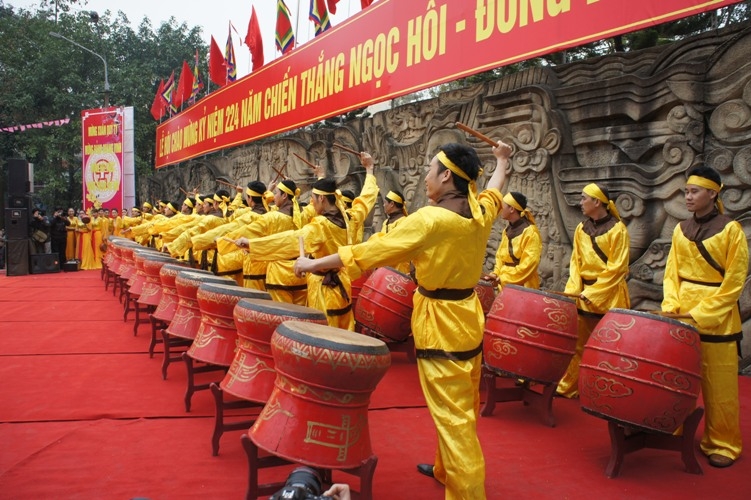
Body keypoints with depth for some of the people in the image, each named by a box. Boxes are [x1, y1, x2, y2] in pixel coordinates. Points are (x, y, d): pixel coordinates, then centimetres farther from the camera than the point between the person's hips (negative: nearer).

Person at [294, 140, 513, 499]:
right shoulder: (481, 213, 0)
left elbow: (369, 252, -16)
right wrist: (502, 161, 47)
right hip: (468, 316, 9)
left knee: (453, 416, 0)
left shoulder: (430, 219, -21)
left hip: (440, 324, -8)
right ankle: (447, 470, 40)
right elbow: (493, 191, 26)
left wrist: (313, 264, -6)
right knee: (462, 409, 21)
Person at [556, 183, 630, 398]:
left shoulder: (617, 229, -10)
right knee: (579, 344, 11)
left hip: (609, 296, -6)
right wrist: (573, 289, -6)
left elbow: (616, 268, -13)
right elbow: (576, 262, 8)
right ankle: (568, 387, 20)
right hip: (584, 295, 6)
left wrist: (592, 292, -16)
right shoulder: (581, 229, 8)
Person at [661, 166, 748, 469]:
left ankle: (723, 445, 15)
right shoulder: (681, 231, 9)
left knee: (718, 387, 1)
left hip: (716, 320, -4)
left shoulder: (730, 230, -7)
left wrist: (700, 314, -14)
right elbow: (672, 273, 9)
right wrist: (671, 306, -7)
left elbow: (734, 281, -9)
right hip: (682, 318, 4)